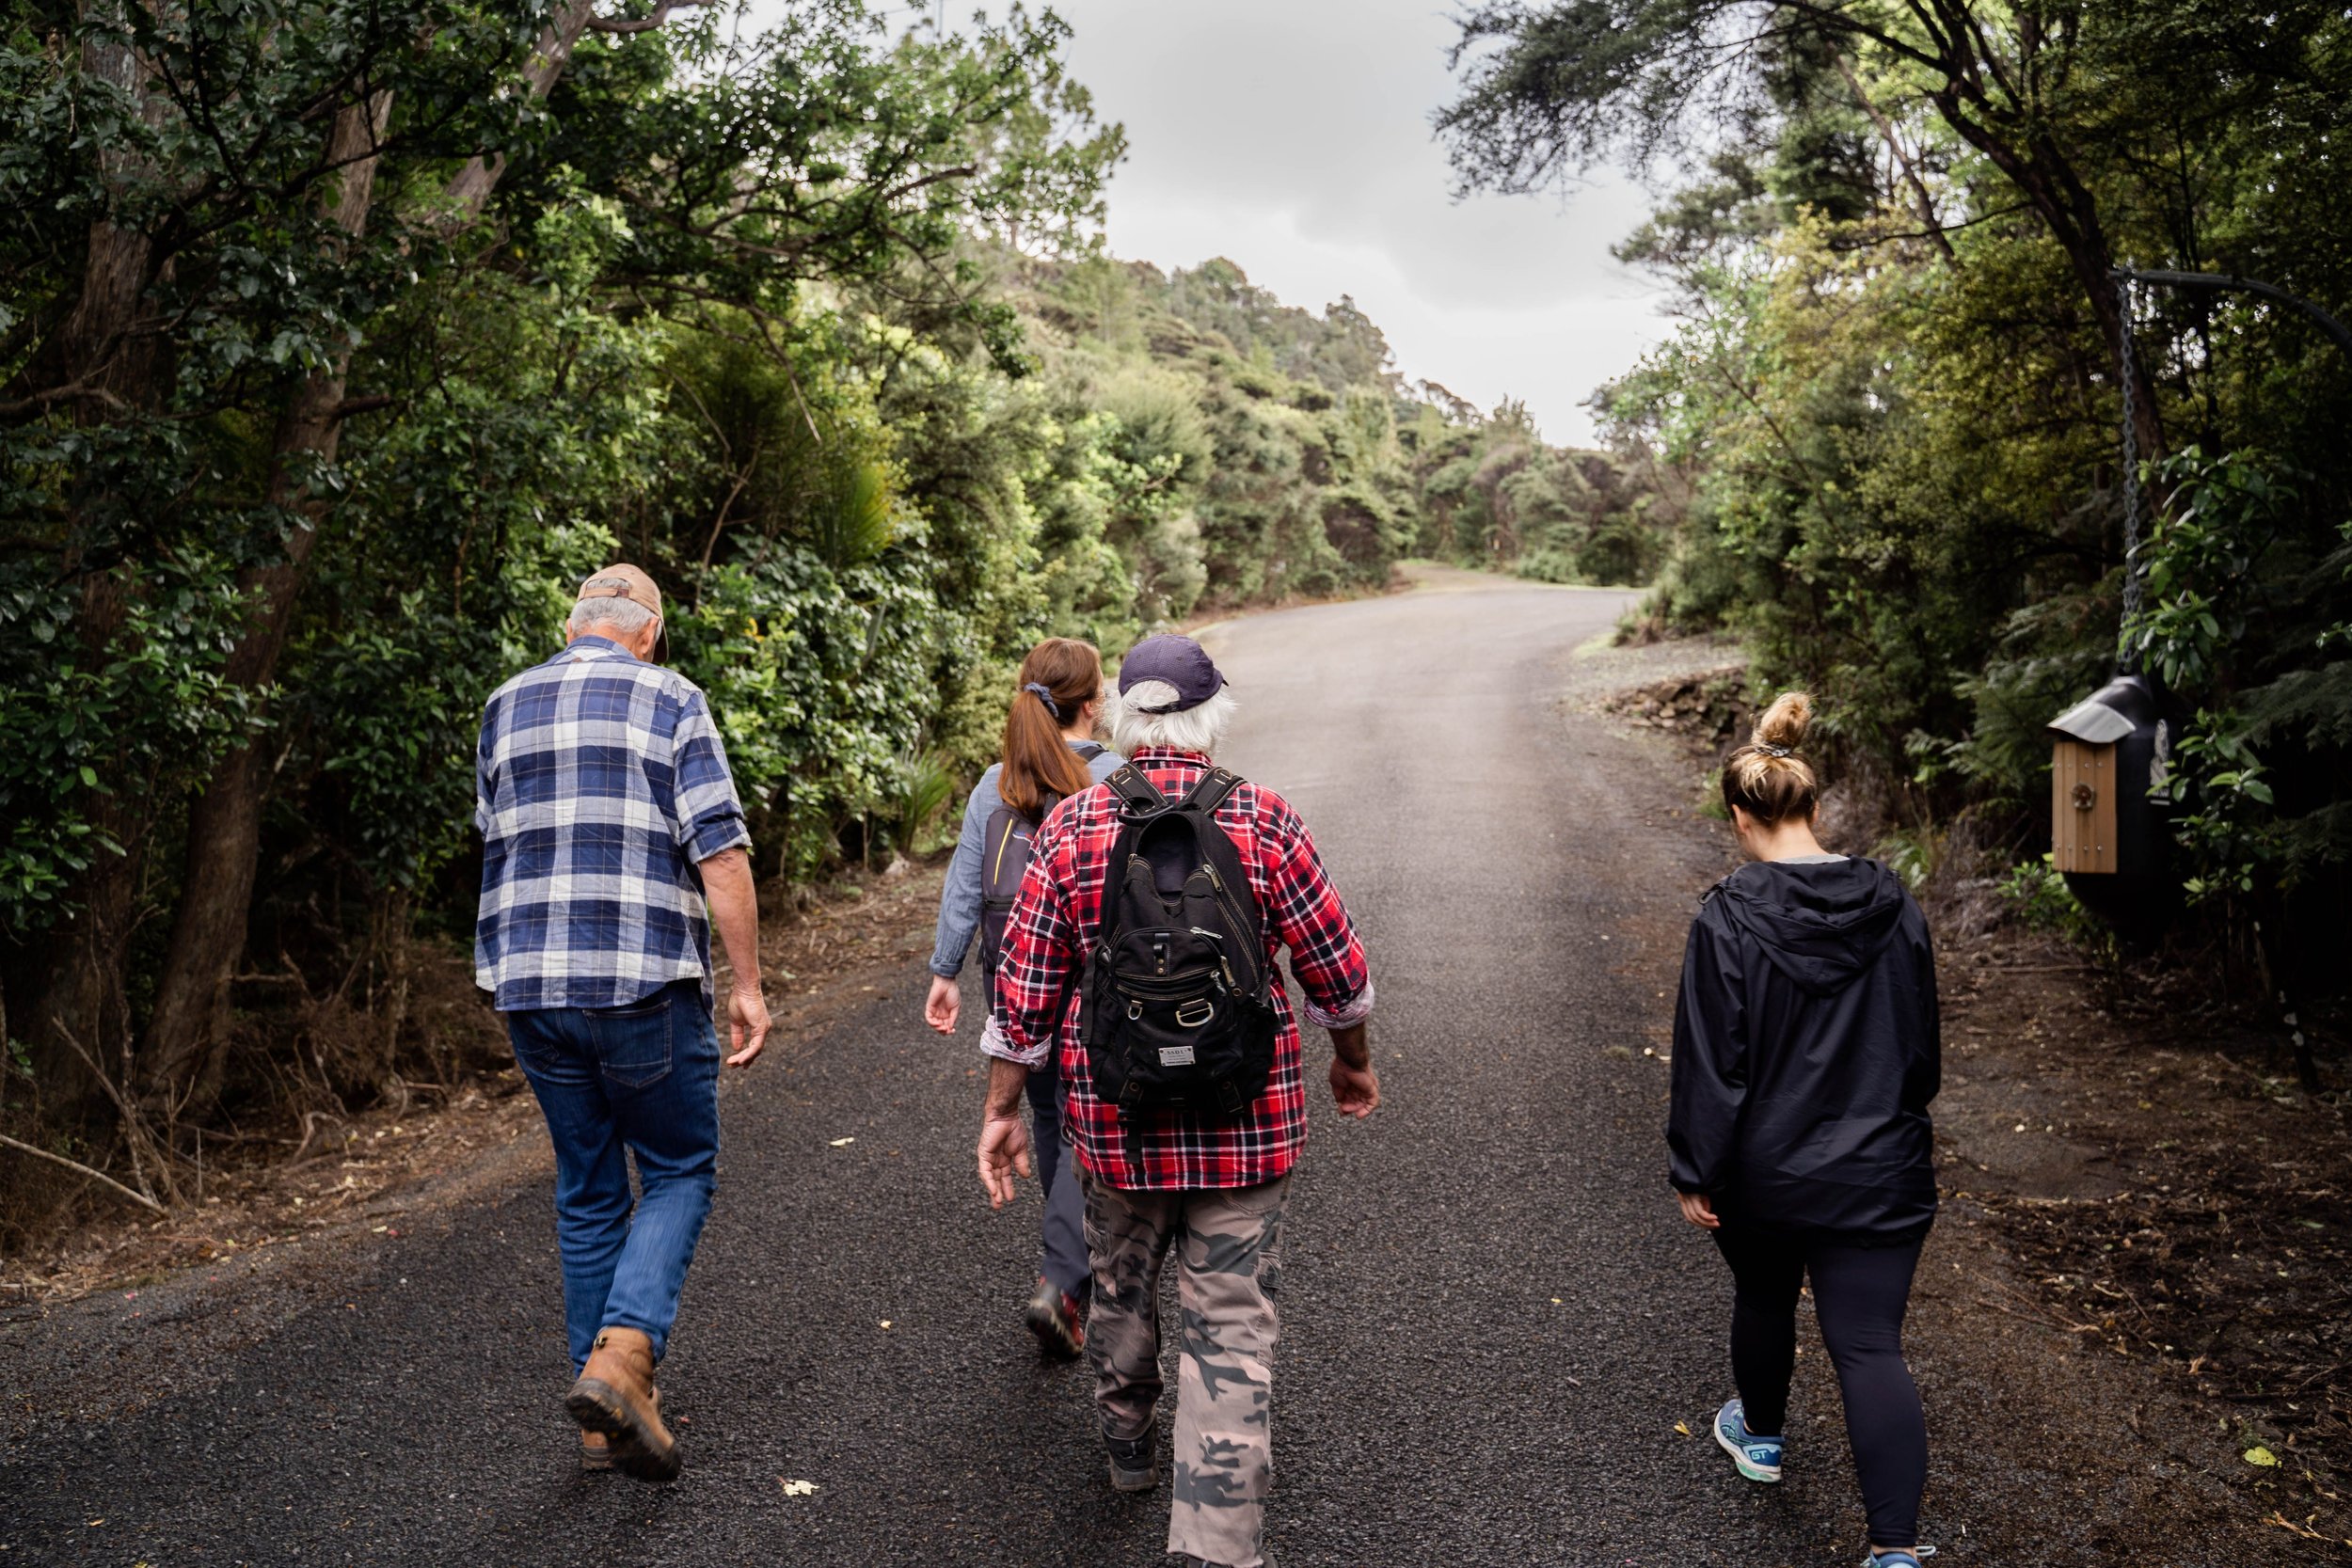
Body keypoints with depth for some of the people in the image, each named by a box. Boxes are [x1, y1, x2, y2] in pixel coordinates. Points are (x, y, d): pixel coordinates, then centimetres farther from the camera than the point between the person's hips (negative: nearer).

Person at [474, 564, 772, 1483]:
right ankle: (620, 1356, -9)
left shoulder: (506, 708, 12)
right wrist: (747, 984, -6)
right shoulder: (672, 702, -2)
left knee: (587, 1190, 14)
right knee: (679, 1171, 10)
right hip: (643, 983, -5)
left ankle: (605, 1417, 20)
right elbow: (720, 854, -10)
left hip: (529, 986, 5)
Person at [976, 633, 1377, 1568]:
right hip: (1246, 1123, -2)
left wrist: (1001, 1112, 6)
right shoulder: (1265, 822, -8)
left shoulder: (1070, 827, -5)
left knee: (1122, 1287, 25)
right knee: (1231, 1327, 4)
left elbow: (1024, 989, -3)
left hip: (1113, 1119, 2)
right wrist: (1353, 1062, 17)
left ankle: (1129, 1450, 48)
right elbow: (1336, 970, 0)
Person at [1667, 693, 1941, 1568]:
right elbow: (1923, 1043, 9)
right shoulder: (1895, 910, -3)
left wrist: (1695, 1174, -4)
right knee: (1871, 1346, 4)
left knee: (1763, 1301, 24)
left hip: (1763, 1174, -2)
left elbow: (1709, 1062, -15)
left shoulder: (1729, 920, -17)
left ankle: (1761, 1434, 49)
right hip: (1879, 1172, 2)